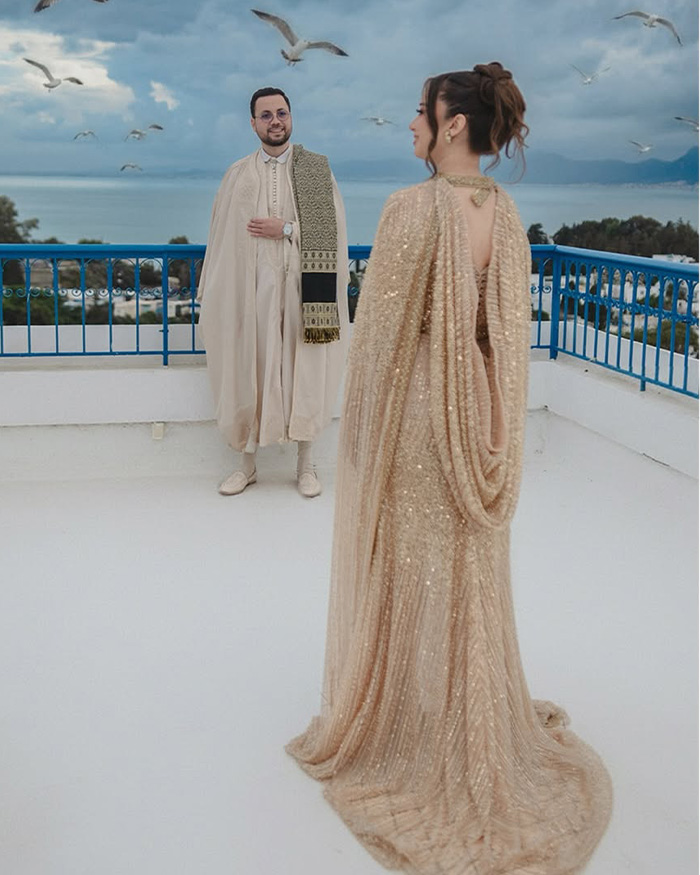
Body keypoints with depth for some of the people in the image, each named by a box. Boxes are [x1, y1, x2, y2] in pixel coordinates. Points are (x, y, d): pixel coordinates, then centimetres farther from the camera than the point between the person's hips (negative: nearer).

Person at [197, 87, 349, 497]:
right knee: (251, 369, 4)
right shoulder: (237, 174, 7)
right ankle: (247, 464, 18)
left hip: (302, 286, -1)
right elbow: (223, 238, 7)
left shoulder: (317, 168, 3)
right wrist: (212, 296, 4)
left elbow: (332, 228, -3)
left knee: (304, 370, 4)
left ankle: (306, 464, 17)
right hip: (252, 287, 1)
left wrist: (286, 229, -12)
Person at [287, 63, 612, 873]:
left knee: (405, 570, 9)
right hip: (480, 411, 6)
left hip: (413, 406, -6)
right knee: (470, 571, 17)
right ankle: (477, 730, 33)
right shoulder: (508, 214, 2)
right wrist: (495, 423, 14)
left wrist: (360, 424, -5)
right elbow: (512, 326, 5)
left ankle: (400, 725, 25)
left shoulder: (412, 207, -18)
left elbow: (380, 326, -16)